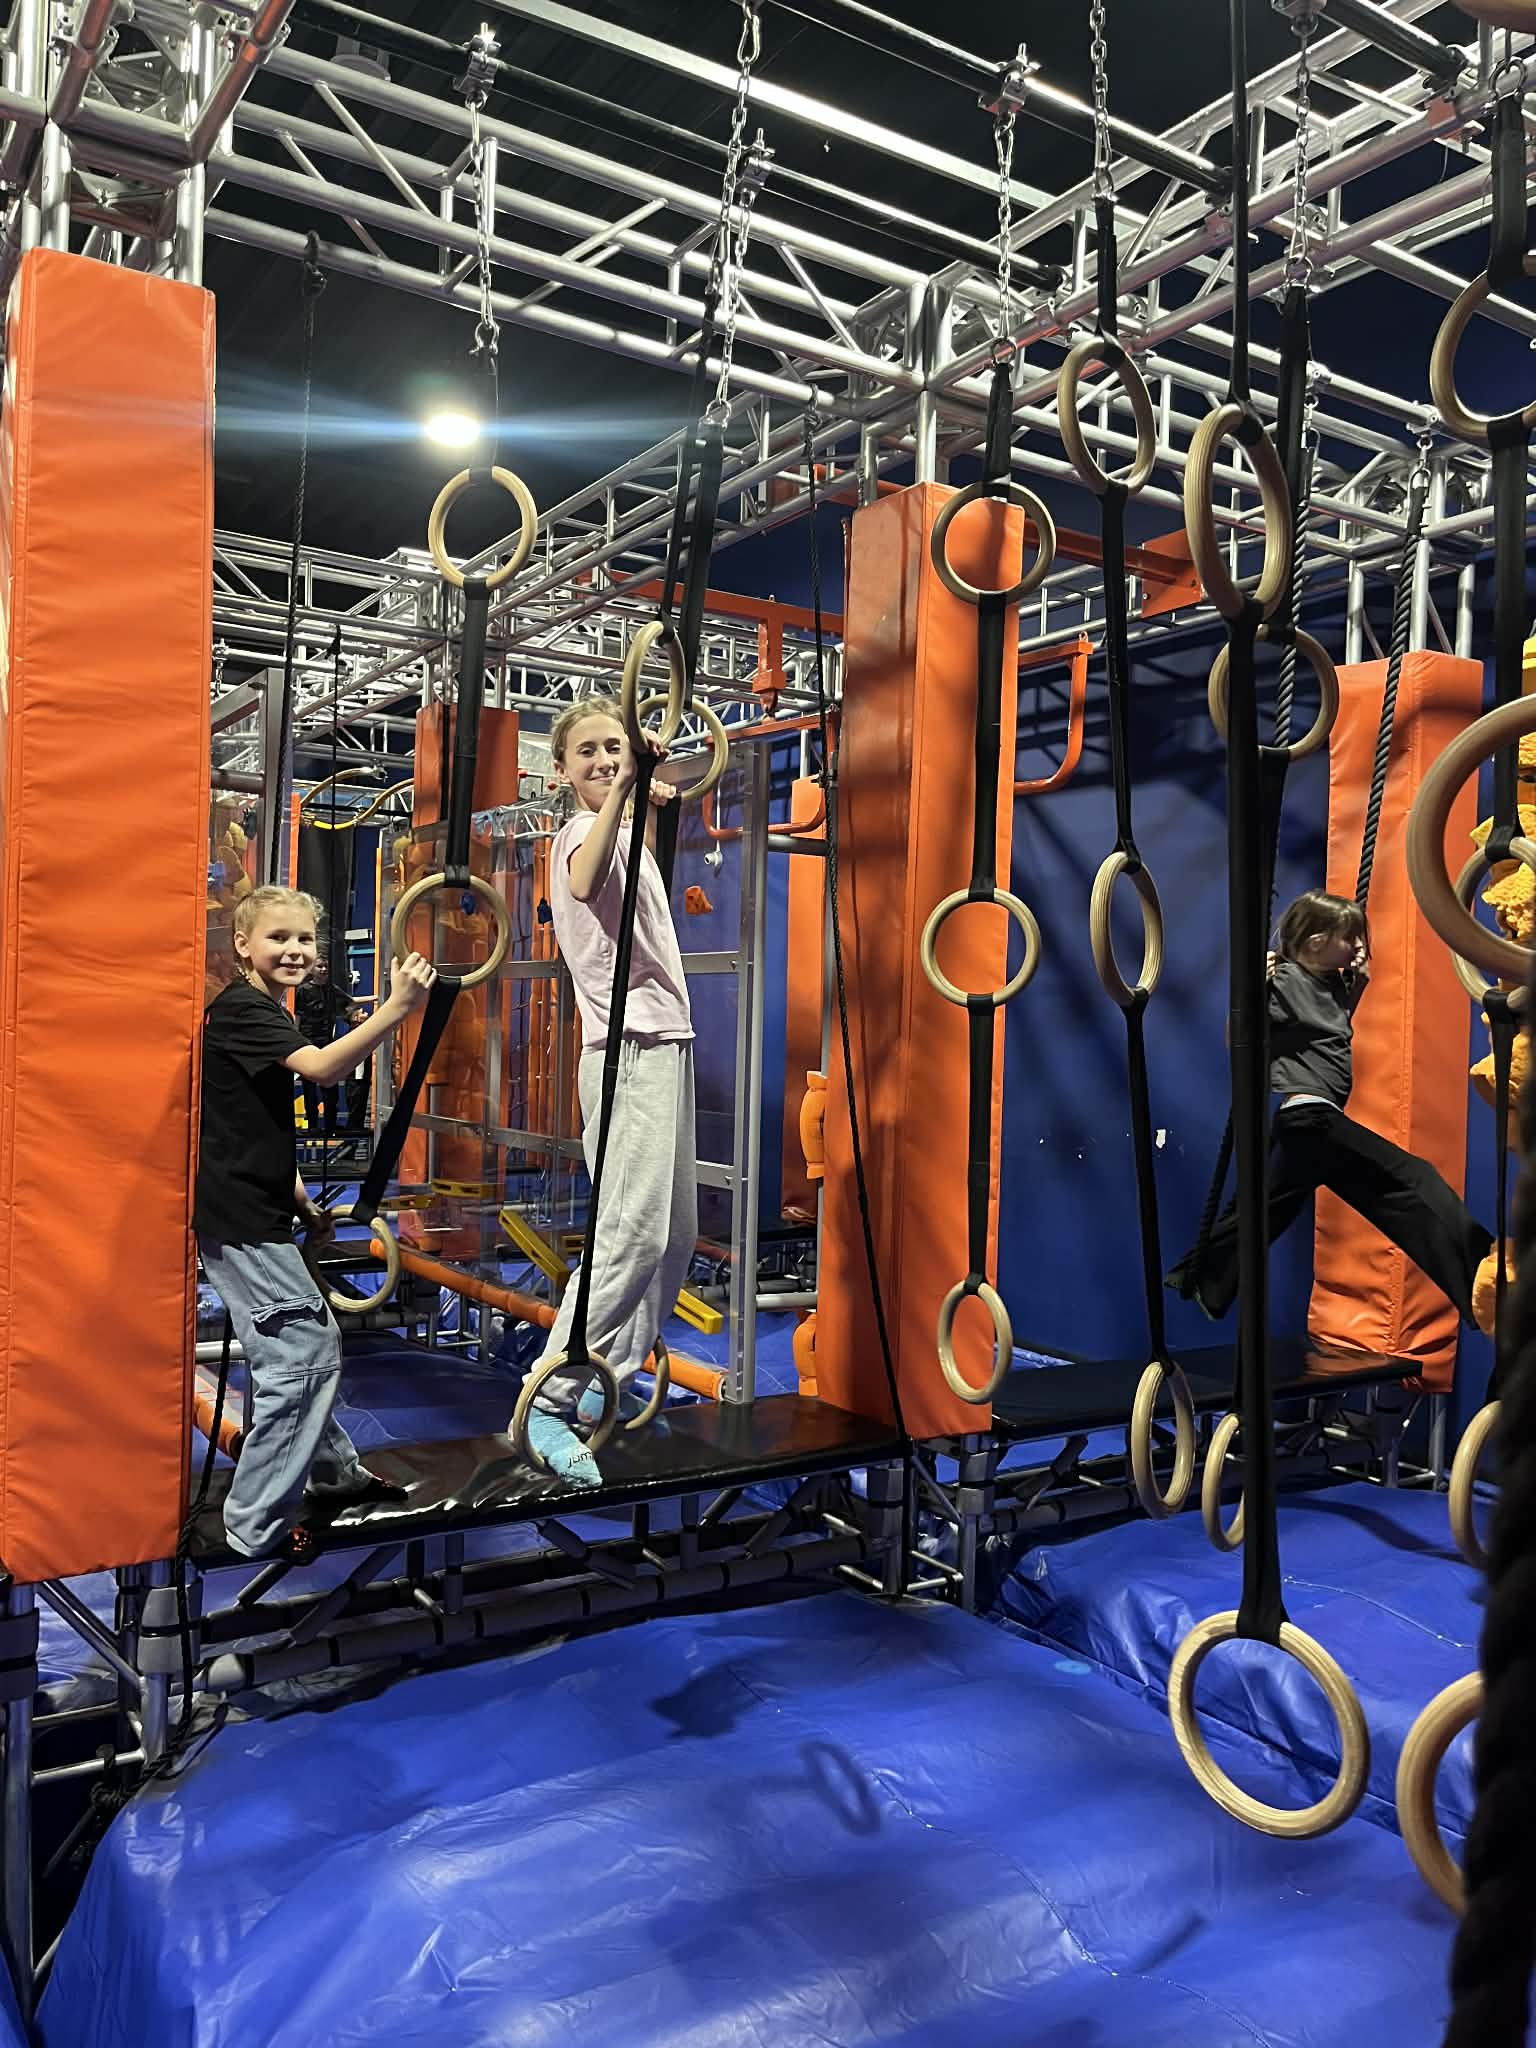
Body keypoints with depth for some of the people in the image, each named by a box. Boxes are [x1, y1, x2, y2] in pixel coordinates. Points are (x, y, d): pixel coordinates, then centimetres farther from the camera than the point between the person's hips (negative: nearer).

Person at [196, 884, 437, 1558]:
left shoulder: (263, 1012, 17)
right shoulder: (241, 1009, -15)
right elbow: (320, 1067, -33)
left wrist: (303, 1203, 18)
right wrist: (397, 1008, -39)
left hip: (258, 1213, 10)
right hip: (241, 1219, -10)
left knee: (314, 1340, 20)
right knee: (301, 1354, -8)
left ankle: (335, 1471, 37)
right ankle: (256, 1524, 1)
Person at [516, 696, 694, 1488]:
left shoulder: (627, 836, 18)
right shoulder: (580, 833, -10)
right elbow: (586, 880, -36)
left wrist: (653, 805, 35)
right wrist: (619, 792, -44)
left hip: (665, 1044, 10)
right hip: (631, 1050, -10)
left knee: (675, 1233, 12)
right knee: (633, 1232, -18)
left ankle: (611, 1383, 22)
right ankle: (551, 1401, -11)